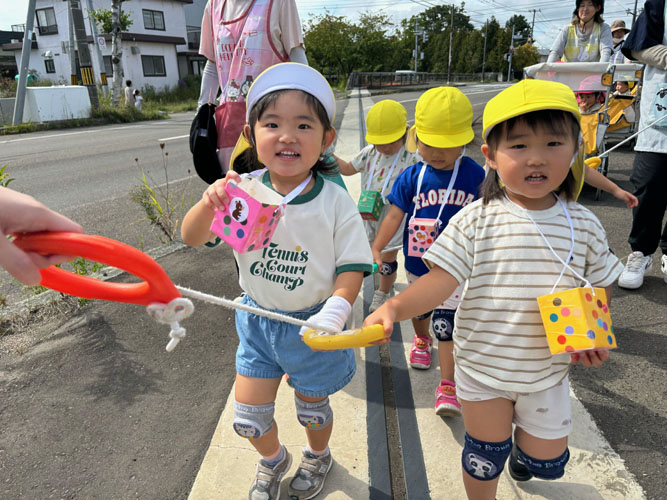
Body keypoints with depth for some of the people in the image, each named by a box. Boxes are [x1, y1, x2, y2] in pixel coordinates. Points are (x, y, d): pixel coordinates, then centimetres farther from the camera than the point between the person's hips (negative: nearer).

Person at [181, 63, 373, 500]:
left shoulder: (335, 202, -19)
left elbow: (352, 266, -14)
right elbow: (191, 237, -15)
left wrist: (335, 311, -33)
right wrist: (210, 204, -36)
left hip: (311, 323, -2)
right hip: (258, 320, 2)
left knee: (312, 406, 21)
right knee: (248, 416, 13)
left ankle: (318, 457, 57)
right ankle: (273, 459, 49)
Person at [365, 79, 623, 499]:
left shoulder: (584, 224, -7)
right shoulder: (475, 220, -16)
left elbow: (601, 284, 6)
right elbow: (441, 279, -21)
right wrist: (395, 306, -38)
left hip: (548, 370, 3)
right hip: (483, 365, -2)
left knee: (547, 461, 20)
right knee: (485, 456, 16)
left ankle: (523, 441, 55)